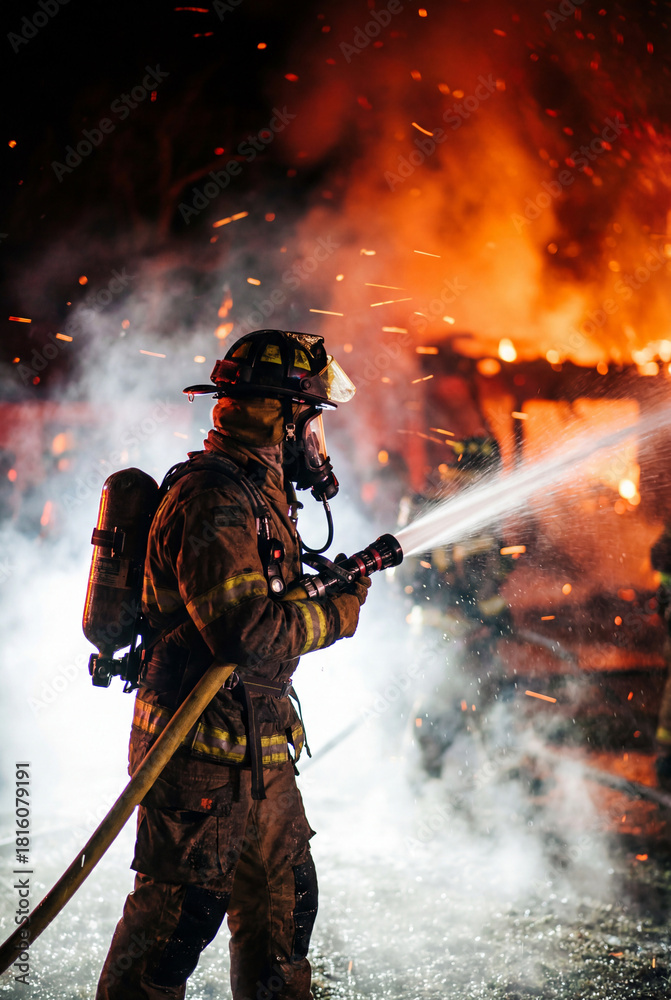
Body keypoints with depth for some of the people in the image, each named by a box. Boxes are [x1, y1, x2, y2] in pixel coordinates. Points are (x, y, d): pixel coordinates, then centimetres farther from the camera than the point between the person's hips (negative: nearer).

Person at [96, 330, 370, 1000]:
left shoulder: (258, 493, 14)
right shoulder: (213, 502, -20)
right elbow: (250, 635, -28)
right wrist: (338, 613, -15)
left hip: (258, 753, 10)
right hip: (205, 750, -10)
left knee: (283, 902, 19)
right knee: (178, 916, -1)